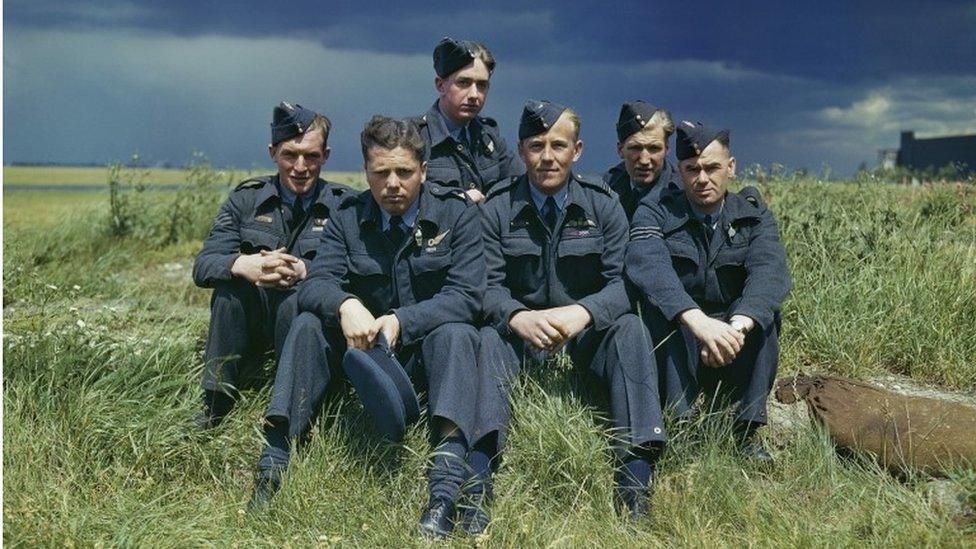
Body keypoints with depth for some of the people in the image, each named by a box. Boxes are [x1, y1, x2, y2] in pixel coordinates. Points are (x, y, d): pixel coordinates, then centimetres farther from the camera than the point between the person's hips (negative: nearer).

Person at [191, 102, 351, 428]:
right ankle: (217, 404, -18)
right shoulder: (247, 199, 4)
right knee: (232, 275, -25)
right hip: (251, 325, 2)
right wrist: (243, 264, -28)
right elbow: (202, 266, -5)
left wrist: (304, 270, -33)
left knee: (299, 296, -33)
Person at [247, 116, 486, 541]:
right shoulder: (348, 218, 1)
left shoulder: (457, 213, -7)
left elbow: (467, 295, -17)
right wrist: (345, 305, -35)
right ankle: (272, 468, -25)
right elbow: (314, 285, -11)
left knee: (456, 333, -34)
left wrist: (401, 322, -31)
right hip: (365, 347, 3)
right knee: (309, 324, -19)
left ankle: (445, 493, -47)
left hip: (430, 346, -3)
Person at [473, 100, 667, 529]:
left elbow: (623, 283, -9)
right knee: (490, 335, -31)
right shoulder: (496, 209, -1)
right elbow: (489, 287, -8)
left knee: (630, 328, -28)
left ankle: (636, 482, -33)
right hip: (521, 334, 0)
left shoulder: (603, 205, 0)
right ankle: (476, 482, -43)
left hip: (588, 333, 1)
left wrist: (583, 312, -31)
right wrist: (517, 316, -32)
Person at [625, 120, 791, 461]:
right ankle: (680, 421, -30)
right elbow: (647, 266, -27)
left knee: (764, 303, -25)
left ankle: (747, 429, -22)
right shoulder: (654, 214, -4)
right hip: (672, 352, -1)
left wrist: (738, 325, -41)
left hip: (733, 358, 2)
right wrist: (698, 321, -45)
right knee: (661, 299, -29)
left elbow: (770, 271, -20)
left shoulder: (753, 214, 1)